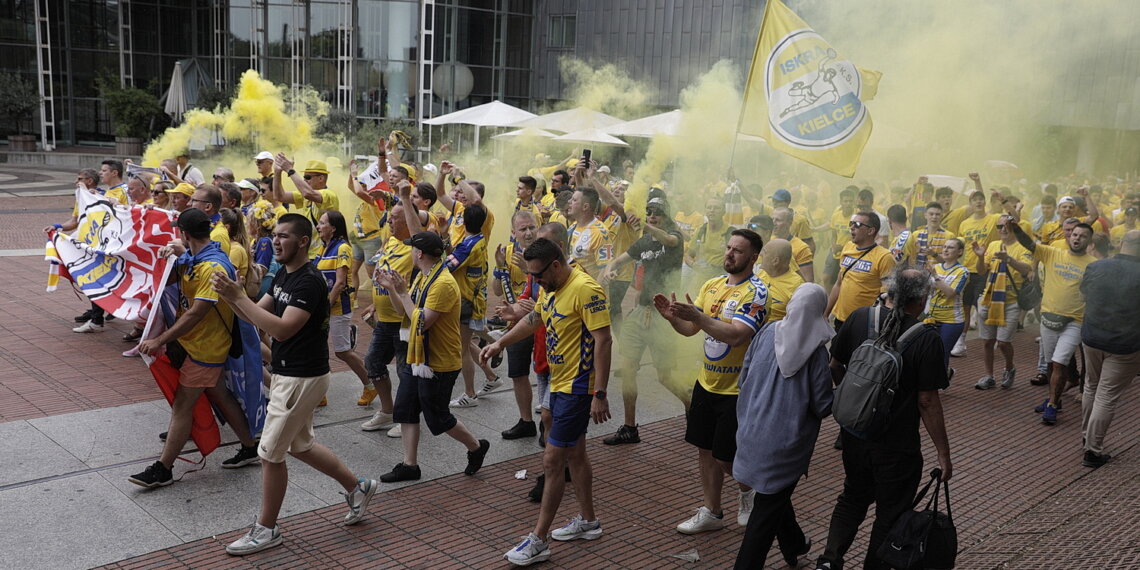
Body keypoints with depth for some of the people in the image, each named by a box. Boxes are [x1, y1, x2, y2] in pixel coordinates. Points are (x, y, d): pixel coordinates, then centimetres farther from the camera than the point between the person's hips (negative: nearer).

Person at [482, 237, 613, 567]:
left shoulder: (585, 289, -22)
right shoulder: (550, 289, 6)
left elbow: (603, 341, -24)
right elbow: (534, 319, 25)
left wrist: (599, 395, -25)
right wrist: (500, 344, 23)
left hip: (577, 389, -9)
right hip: (558, 384, 9)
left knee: (552, 461, -5)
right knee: (574, 454, 19)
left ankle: (538, 541, 5)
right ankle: (588, 521, 35)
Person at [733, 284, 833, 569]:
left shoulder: (766, 333, -6)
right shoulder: (816, 350, -18)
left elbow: (743, 378, 4)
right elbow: (823, 406, -14)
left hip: (753, 433, 5)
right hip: (786, 442, -5)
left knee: (775, 495, 26)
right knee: (768, 508, 9)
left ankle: (794, 545, 48)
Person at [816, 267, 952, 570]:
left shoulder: (859, 318, -8)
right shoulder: (926, 339, -18)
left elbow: (834, 367, 3)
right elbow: (928, 402, -17)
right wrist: (943, 452, -7)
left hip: (854, 434, 4)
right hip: (897, 446, -4)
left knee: (854, 498, 24)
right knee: (890, 512, 15)